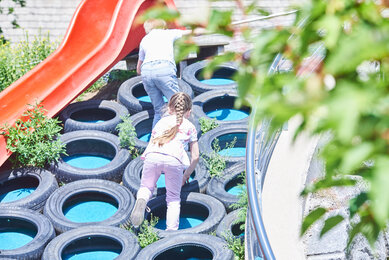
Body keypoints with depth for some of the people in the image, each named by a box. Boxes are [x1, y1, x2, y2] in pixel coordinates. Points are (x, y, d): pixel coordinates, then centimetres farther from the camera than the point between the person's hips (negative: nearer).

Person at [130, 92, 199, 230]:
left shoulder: (161, 121, 35)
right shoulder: (190, 127, 29)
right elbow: (195, 157, 26)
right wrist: (186, 175, 41)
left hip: (152, 155, 1)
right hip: (173, 159, -1)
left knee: (146, 187, 23)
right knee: (173, 198, 14)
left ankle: (141, 200, -12)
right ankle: (171, 230, -6)